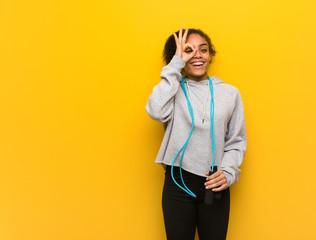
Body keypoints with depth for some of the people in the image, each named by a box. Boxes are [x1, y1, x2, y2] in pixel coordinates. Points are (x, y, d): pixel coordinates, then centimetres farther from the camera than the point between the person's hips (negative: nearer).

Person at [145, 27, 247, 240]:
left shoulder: (230, 93, 6)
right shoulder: (174, 90, 2)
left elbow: (236, 141, 7)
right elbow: (157, 111, -21)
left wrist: (228, 173, -10)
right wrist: (176, 64, -14)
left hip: (214, 186, 2)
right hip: (178, 182, -1)